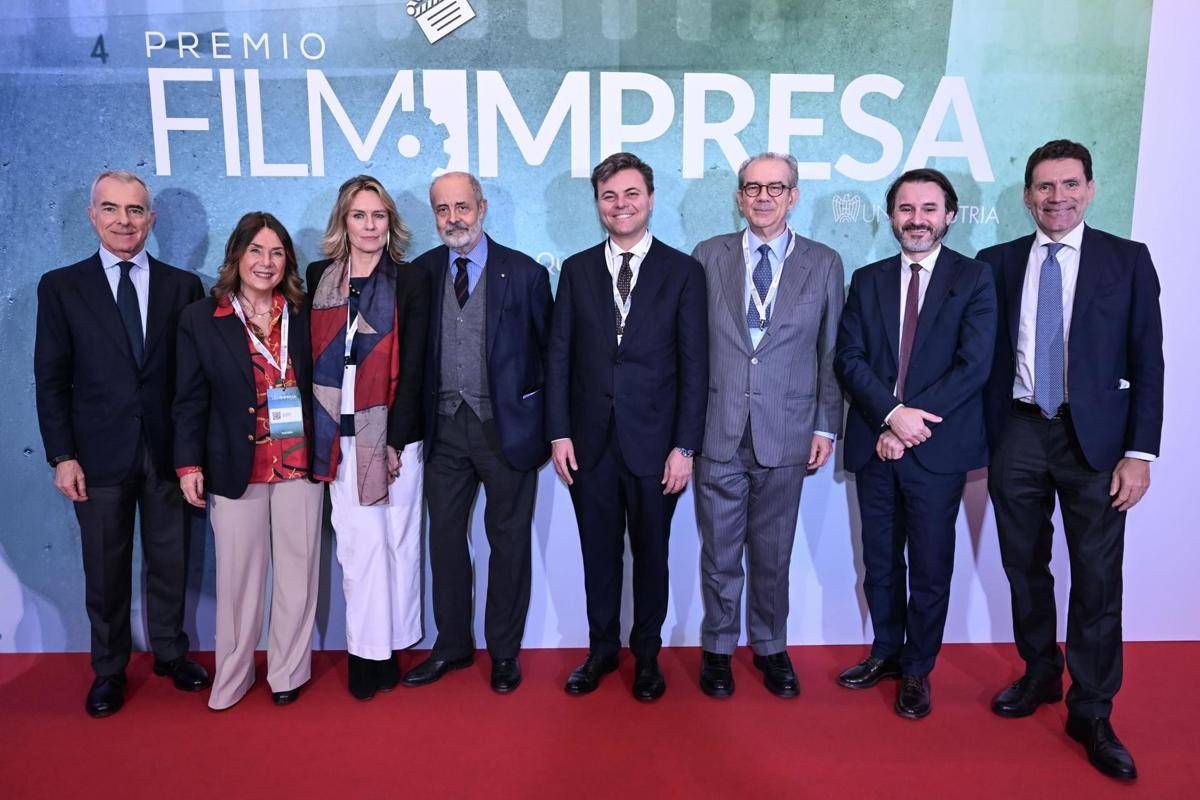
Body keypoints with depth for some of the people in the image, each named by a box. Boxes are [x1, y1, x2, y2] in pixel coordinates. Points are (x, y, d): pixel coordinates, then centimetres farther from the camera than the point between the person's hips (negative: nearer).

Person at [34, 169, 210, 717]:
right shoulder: (61, 286, 1)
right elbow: (51, 379, 0)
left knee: (170, 562, 13)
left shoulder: (183, 286, 2)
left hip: (168, 451, 1)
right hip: (99, 455, 0)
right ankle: (108, 669, 30)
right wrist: (62, 456, -5)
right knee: (105, 569, 11)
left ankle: (170, 652, 33)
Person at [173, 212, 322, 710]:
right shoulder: (200, 319, 1)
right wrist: (189, 463, -4)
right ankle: (232, 678, 24)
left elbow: (320, 384, 5)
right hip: (235, 468, -1)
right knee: (237, 576, 7)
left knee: (297, 572, 8)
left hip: (299, 463, 1)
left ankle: (288, 672, 24)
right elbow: (190, 399, 1)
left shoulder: (302, 314, 4)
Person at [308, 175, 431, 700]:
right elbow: (309, 357, 9)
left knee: (395, 540, 3)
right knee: (360, 542, 3)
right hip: (338, 434, 2)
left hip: (392, 431, -2)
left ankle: (386, 646, 17)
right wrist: (317, 433, 2)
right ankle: (369, 650, 15)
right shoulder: (319, 278, 9)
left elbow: (412, 367, -4)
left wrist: (395, 439, -10)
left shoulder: (411, 282, 1)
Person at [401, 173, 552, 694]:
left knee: (508, 541, 8)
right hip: (444, 428, 3)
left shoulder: (525, 273, -4)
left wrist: (543, 421, -2)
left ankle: (504, 651, 25)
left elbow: (549, 349, 0)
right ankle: (453, 645, 30)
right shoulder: (421, 273, 4)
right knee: (445, 538, 12)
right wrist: (415, 421, 2)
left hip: (506, 426, -3)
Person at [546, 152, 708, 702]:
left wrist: (685, 446, -9)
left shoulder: (683, 271, -1)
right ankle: (602, 650, 32)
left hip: (653, 442, -2)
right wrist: (558, 433, -2)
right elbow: (559, 356, 5)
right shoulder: (577, 269, 7)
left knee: (651, 554, 12)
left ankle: (647, 655, 30)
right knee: (599, 553, 13)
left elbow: (695, 365, -4)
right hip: (589, 442, 2)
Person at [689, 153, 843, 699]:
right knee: (719, 552, 10)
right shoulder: (708, 256, 5)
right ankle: (718, 648, 29)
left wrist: (826, 426, 1)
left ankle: (770, 647, 32)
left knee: (773, 554, 12)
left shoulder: (823, 264, 5)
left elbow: (831, 353, 5)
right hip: (718, 431, 0)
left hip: (786, 435, 0)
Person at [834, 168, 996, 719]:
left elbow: (974, 366, -10)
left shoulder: (974, 279, -1)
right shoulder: (867, 280, 8)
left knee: (931, 568, 7)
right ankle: (886, 652, 33)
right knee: (880, 561, 14)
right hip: (875, 445, 3)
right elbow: (848, 358, -1)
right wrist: (892, 415, -16)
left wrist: (908, 427, -15)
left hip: (938, 448, -3)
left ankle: (917, 670, 25)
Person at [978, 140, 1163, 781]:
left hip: (1094, 438, -2)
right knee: (1024, 567, 12)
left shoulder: (1128, 259, 2)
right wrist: (984, 439, 1)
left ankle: (1091, 714, 16)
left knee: (1097, 579, 1)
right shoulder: (998, 263, 6)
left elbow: (1147, 361, -1)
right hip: (1017, 434, 2)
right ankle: (1040, 675, 32)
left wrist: (1140, 453, -8)